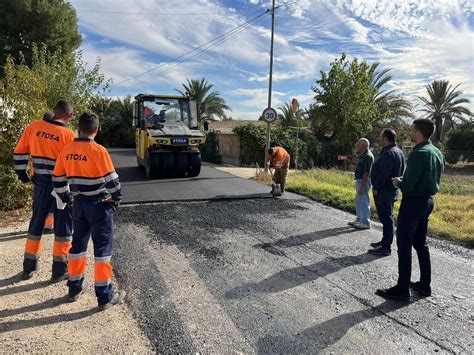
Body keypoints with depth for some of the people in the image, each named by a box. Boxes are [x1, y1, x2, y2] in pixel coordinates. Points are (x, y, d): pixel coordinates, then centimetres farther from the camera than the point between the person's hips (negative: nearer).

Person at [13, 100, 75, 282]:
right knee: (63, 224, 6)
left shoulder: (33, 127, 0)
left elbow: (19, 152, 6)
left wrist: (22, 174, 17)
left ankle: (29, 267, 27)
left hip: (40, 183, 4)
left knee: (37, 221, 17)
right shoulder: (68, 134, -13)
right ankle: (59, 270, 11)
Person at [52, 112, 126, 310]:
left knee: (78, 244, 19)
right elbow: (111, 179, -16)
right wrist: (117, 198, 0)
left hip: (78, 204, 6)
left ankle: (74, 289, 30)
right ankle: (105, 296, 7)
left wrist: (68, 199, 21)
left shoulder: (67, 151, 2)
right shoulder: (98, 150, -17)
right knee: (102, 248, 1)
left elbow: (57, 179, 9)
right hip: (99, 205, -6)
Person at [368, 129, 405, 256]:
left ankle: (386, 247, 1)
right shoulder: (397, 151, 15)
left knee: (386, 218, -5)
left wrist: (376, 188, -15)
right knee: (386, 217, 18)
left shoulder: (389, 153, -20)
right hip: (391, 190, 11)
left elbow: (384, 174, -25)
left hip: (384, 191, -11)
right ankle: (385, 241, 30)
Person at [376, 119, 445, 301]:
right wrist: (404, 181, 13)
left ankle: (402, 289, 5)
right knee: (420, 244, 18)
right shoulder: (437, 153, 9)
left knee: (404, 246, -2)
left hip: (413, 202, -9)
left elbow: (409, 185, -24)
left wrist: (398, 182, -3)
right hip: (428, 200, 9)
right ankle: (425, 285, 27)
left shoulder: (419, 153, -20)